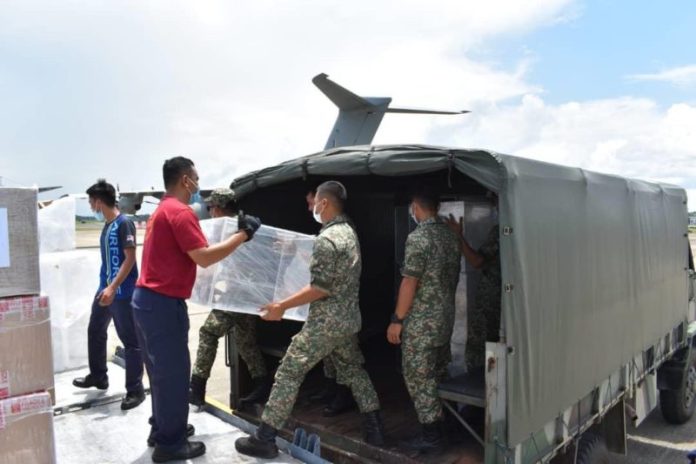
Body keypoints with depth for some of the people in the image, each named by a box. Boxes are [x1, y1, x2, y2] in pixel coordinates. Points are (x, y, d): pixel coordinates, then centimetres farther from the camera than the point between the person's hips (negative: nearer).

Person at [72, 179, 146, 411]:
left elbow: (130, 259, -20)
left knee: (130, 341, -2)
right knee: (95, 332, 21)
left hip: (123, 293, -10)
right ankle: (97, 376, 40)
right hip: (105, 289, 10)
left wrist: (113, 288, -25)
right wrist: (106, 287, 21)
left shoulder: (124, 224, -14)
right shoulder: (107, 226, 12)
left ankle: (135, 390, 7)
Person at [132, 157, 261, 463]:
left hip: (147, 299, 10)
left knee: (161, 369, 19)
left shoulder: (162, 211, 17)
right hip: (164, 303, -10)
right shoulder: (180, 212, -16)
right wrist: (242, 234, -14)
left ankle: (162, 429, 32)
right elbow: (204, 257, -21)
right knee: (173, 372, 0)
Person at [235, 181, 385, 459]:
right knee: (353, 371, 21)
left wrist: (282, 306, -18)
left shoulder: (326, 238, -19)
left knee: (289, 373, -1)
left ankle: (264, 439, 6)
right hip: (349, 319, 9)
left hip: (325, 322, -9)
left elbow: (321, 288, -22)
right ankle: (375, 430, 25)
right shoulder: (349, 232, 10)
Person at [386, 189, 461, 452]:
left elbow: (410, 282, -19)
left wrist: (397, 319, -14)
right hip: (446, 316, 8)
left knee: (418, 377, 2)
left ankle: (431, 435, 7)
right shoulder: (450, 235, 7)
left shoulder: (418, 237, -17)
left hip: (422, 320, -8)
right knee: (438, 374, 18)